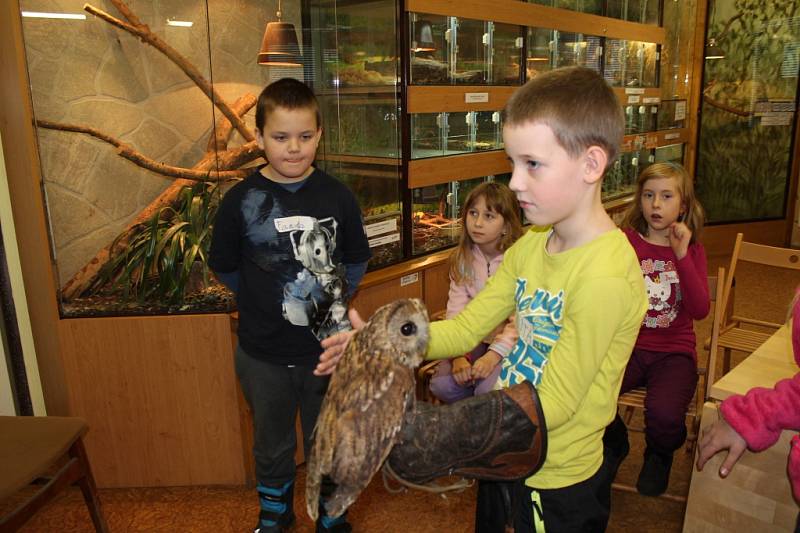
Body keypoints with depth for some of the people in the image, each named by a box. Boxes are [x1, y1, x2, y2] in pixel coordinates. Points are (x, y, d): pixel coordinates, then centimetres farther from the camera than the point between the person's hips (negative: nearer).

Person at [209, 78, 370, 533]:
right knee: (273, 445, 21)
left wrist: (331, 299, -1)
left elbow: (357, 261, 5)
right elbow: (226, 269, 1)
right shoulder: (241, 200, -10)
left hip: (326, 348, 1)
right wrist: (265, 301, 2)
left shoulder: (337, 196, -8)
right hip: (264, 354, 0)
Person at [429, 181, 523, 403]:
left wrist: (493, 355, -27)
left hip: (509, 342, -4)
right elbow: (456, 310, -8)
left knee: (488, 390, -28)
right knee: (442, 385, -18)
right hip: (475, 340, 4)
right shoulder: (462, 258, 0)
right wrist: (459, 355, -21)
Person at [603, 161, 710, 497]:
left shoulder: (692, 250, 5)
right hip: (629, 345, 0)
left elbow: (700, 310, -11)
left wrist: (682, 255, -15)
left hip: (674, 352, 0)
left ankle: (659, 455, 12)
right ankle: (614, 444, 11)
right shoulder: (626, 241, 1)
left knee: (664, 413, -29)